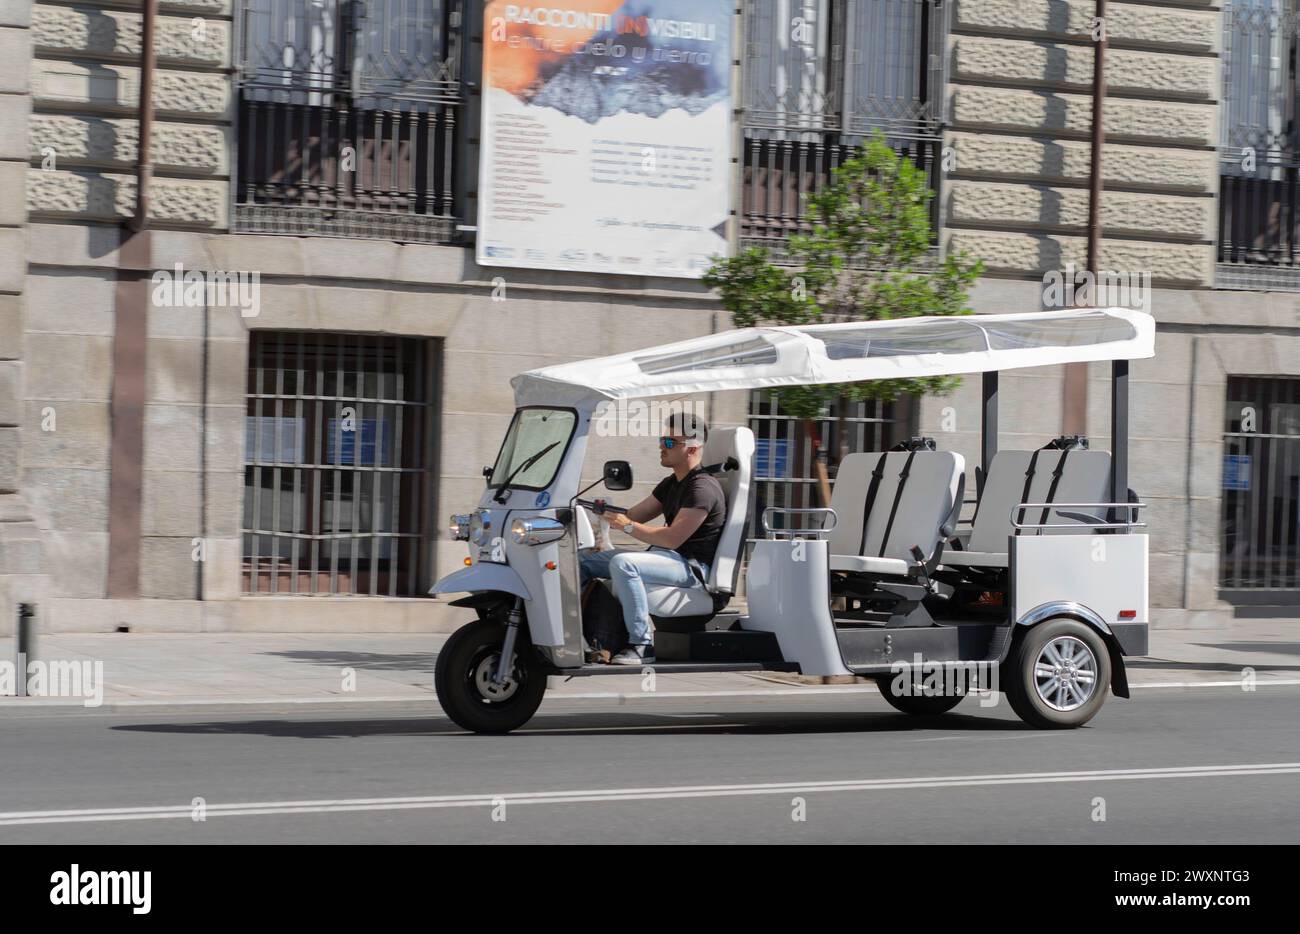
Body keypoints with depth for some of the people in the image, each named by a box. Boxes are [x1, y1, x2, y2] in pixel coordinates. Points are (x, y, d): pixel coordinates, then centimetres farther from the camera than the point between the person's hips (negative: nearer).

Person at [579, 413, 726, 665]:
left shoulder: (702, 488, -15)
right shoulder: (670, 484, 17)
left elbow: (672, 538, -22)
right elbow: (635, 515, 17)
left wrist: (628, 526, -19)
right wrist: (609, 513, -1)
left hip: (692, 566, -10)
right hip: (665, 557, 10)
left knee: (623, 564, -36)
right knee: (582, 561, 5)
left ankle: (642, 645, -30)